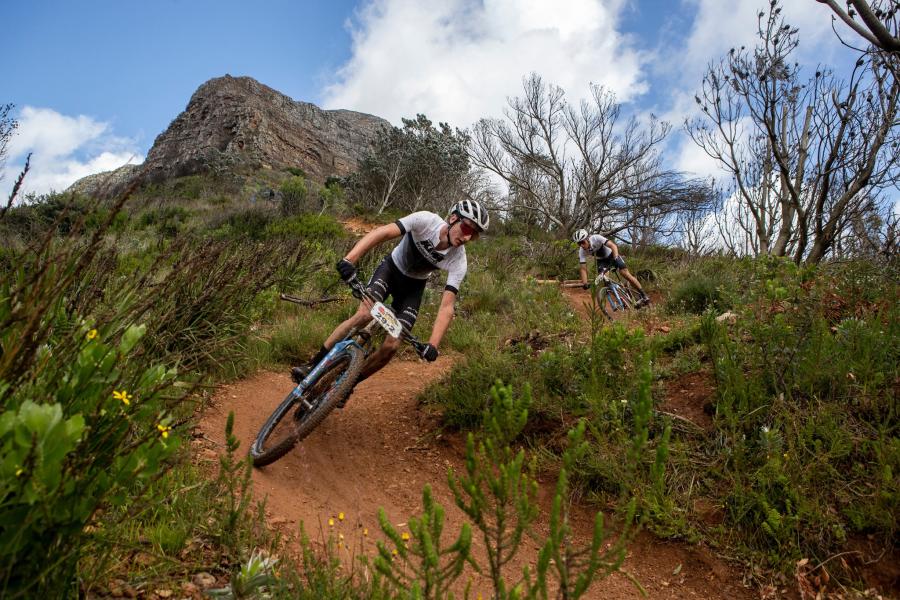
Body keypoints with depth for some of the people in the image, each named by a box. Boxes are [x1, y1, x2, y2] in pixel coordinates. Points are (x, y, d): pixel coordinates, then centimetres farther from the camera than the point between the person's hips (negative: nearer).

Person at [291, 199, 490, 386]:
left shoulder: (458, 262, -26)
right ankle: (313, 365, -12)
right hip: (391, 267, -1)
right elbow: (381, 233, -38)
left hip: (413, 287, 1)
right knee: (365, 315, -27)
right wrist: (349, 259, -52)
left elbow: (447, 307, -28)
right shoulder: (426, 220, -30)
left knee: (391, 345, -14)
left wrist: (433, 344, -41)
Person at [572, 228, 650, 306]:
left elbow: (613, 246, -40)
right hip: (601, 260, 4)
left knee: (625, 274, -16)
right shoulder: (582, 251, -23)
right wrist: (585, 283, -32)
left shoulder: (596, 238, -34)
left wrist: (615, 259, -56)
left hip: (611, 255, -3)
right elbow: (583, 269, -22)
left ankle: (644, 296, -7)